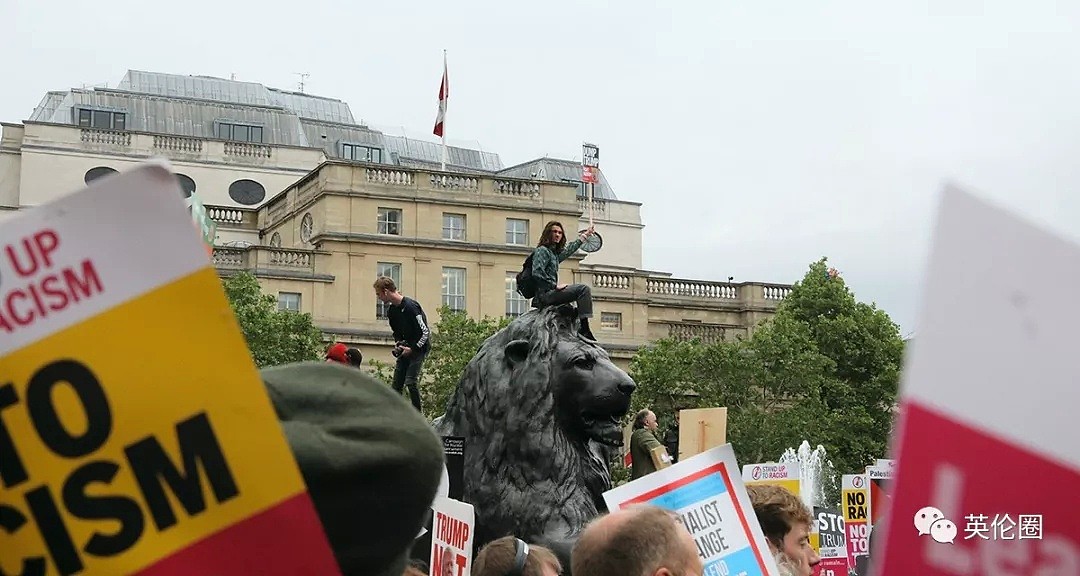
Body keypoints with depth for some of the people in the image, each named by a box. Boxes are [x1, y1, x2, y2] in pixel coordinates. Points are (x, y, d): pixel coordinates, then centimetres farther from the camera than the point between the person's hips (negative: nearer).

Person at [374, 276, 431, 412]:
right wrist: (397, 344, -1)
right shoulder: (391, 311, 4)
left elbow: (425, 332, -20)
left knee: (410, 381, -14)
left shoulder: (411, 306, -21)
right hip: (405, 348, 8)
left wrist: (413, 349, -17)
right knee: (397, 383, 4)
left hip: (419, 347, -8)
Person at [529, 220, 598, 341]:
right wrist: (555, 285, -18)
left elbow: (569, 250, 40)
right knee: (583, 289, -19)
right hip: (544, 294, -10)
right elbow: (537, 273, -19)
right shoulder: (542, 251, -6)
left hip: (549, 293, 10)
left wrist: (584, 236, 48)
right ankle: (584, 328, -27)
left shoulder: (554, 253, 20)